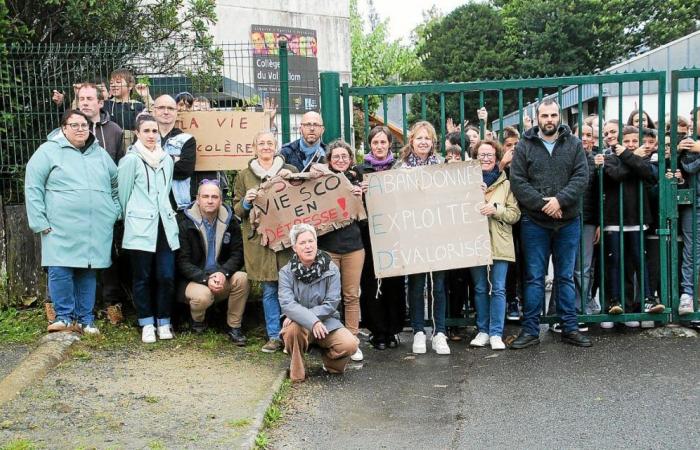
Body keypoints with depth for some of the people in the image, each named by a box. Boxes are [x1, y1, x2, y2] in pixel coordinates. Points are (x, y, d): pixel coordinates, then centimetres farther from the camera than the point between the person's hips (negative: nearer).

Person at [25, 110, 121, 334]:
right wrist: (40, 222, -8)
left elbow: (116, 184, 24)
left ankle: (85, 319, 17)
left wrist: (116, 213, 13)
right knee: (60, 271, -10)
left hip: (96, 229, 4)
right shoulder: (48, 151, 0)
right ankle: (65, 317, 6)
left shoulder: (100, 154, 15)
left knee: (88, 272, 8)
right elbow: (33, 187, -3)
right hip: (61, 228, -4)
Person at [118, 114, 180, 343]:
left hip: (165, 226, 4)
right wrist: (132, 217, 11)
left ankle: (163, 322, 15)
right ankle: (147, 324, 13)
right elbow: (123, 194, 4)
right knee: (143, 278, 3)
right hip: (141, 228, -4)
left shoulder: (167, 160, 12)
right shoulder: (131, 160, -3)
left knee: (166, 277, 1)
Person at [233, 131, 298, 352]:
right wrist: (246, 202, -8)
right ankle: (274, 336, 11)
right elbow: (237, 209, 14)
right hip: (260, 238, 0)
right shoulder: (244, 175, 11)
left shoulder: (290, 171, 10)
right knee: (269, 289, 3)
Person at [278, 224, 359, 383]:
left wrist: (299, 315, -21)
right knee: (293, 328, -37)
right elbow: (287, 304, -20)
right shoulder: (286, 272, -7)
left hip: (327, 322, 1)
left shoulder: (331, 269, -5)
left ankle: (330, 363, 13)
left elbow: (331, 304, -11)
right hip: (299, 323, -1)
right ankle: (297, 373, -9)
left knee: (350, 345, -25)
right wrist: (312, 321, -36)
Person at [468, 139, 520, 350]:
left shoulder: (506, 183, 5)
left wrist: (495, 209, -15)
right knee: (480, 289, 8)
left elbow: (515, 214, 1)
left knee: (498, 289, -1)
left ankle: (496, 333, 4)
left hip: (499, 244, -1)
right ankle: (482, 331, 18)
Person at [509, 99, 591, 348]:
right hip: (534, 222, -1)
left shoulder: (574, 144, 6)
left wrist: (560, 200, -18)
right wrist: (542, 203, -15)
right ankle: (530, 330, 10)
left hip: (568, 222, 1)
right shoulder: (524, 146, 2)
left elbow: (581, 176, -4)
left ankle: (570, 328, 18)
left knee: (566, 277, 10)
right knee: (534, 278, 4)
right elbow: (517, 181, -6)